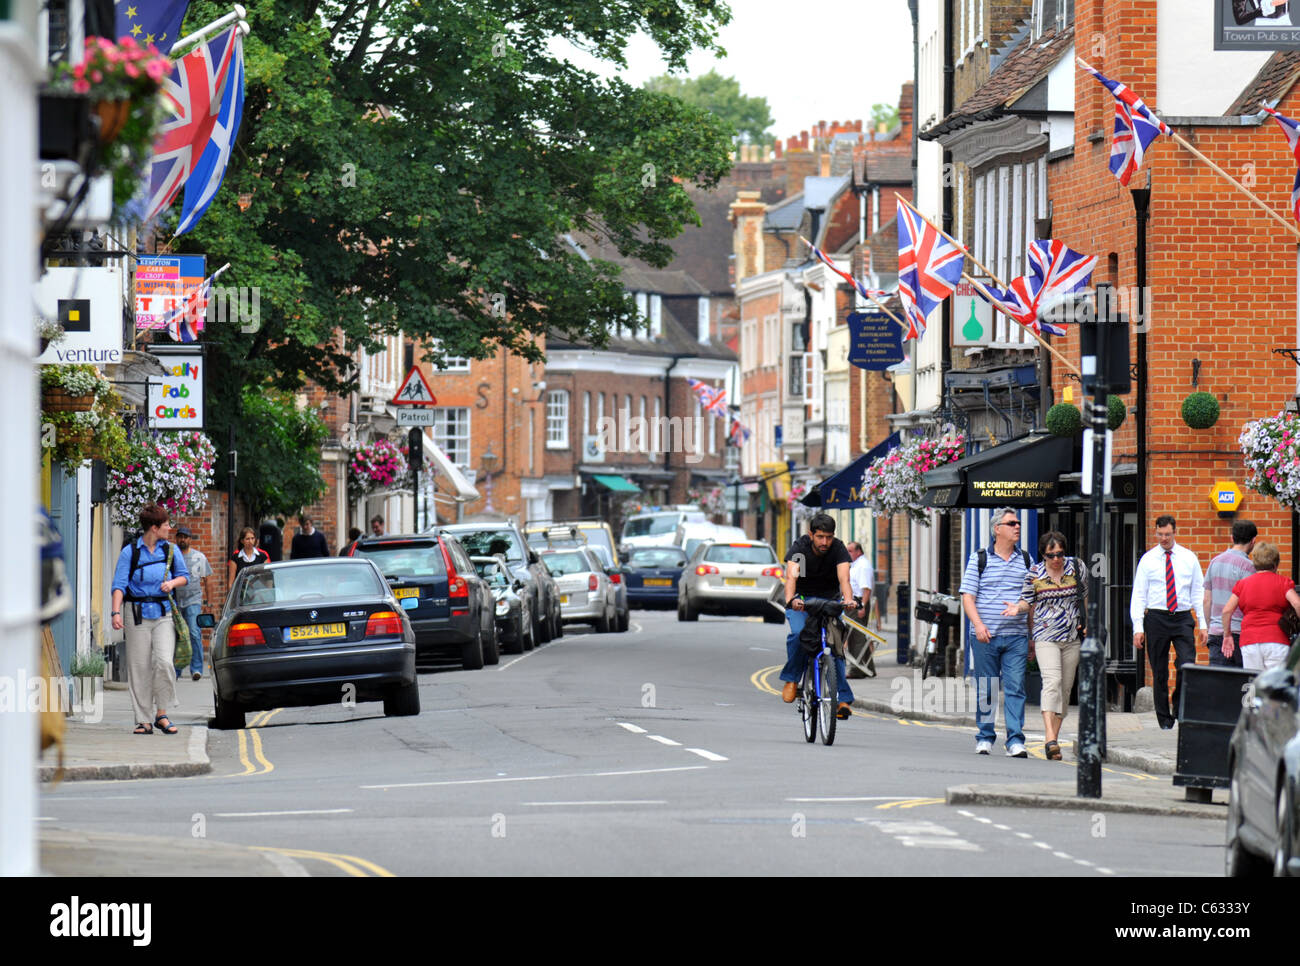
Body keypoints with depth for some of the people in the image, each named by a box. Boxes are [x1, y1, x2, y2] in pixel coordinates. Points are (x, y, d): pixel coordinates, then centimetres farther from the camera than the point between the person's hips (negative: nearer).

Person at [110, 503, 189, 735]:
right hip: (138, 614, -2)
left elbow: (184, 576, 20)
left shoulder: (170, 550, 9)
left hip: (164, 613, 2)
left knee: (164, 662, -15)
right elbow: (119, 585, -6)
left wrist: (173, 583, -3)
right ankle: (143, 720, 7)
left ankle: (161, 714, -1)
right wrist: (116, 613, -19)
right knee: (139, 668, -1)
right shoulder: (130, 552, -1)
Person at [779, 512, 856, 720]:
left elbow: (843, 578, -34)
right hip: (802, 599, -1)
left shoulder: (838, 549, -19)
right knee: (798, 633, -29)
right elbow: (791, 576, -37)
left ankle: (843, 699, -19)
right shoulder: (800, 547, -22)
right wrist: (790, 599, -58)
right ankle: (792, 680, -9)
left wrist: (848, 599, -56)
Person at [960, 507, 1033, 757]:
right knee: (985, 689, 4)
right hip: (985, 635, -1)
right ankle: (985, 738, 14)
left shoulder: (1025, 560, 12)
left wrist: (1033, 636, 14)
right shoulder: (980, 558, 4)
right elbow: (968, 596, 0)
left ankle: (1016, 740, -7)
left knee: (1015, 687, -6)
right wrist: (978, 624, -15)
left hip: (1017, 636, 1)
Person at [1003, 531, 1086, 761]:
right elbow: (1028, 601, 10)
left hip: (1072, 636, 3)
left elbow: (1085, 598, 14)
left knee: (1065, 688, 5)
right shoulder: (1034, 573, 0)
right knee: (1052, 682, -20)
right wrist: (1018, 607, -10)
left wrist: (1086, 624, 10)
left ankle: (1053, 738, 15)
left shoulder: (1077, 567, 4)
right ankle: (1050, 739, -30)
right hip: (1046, 636, -3)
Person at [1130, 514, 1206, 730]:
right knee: (1159, 672, 3)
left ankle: (1180, 710, 4)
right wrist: (1138, 627, -7)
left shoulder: (1189, 558, 8)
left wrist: (1202, 624, 3)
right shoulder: (1148, 560, 4)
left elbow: (1198, 592, 10)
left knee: (1187, 665, -14)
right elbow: (1138, 595, 2)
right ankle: (1164, 719, 12)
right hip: (1156, 618, 0)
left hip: (1183, 617, 0)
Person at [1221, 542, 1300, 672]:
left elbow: (1227, 610, 7)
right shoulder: (1283, 582, 4)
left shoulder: (1243, 584, 13)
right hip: (1276, 640, -2)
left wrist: (1227, 635, 16)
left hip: (1249, 643, 2)